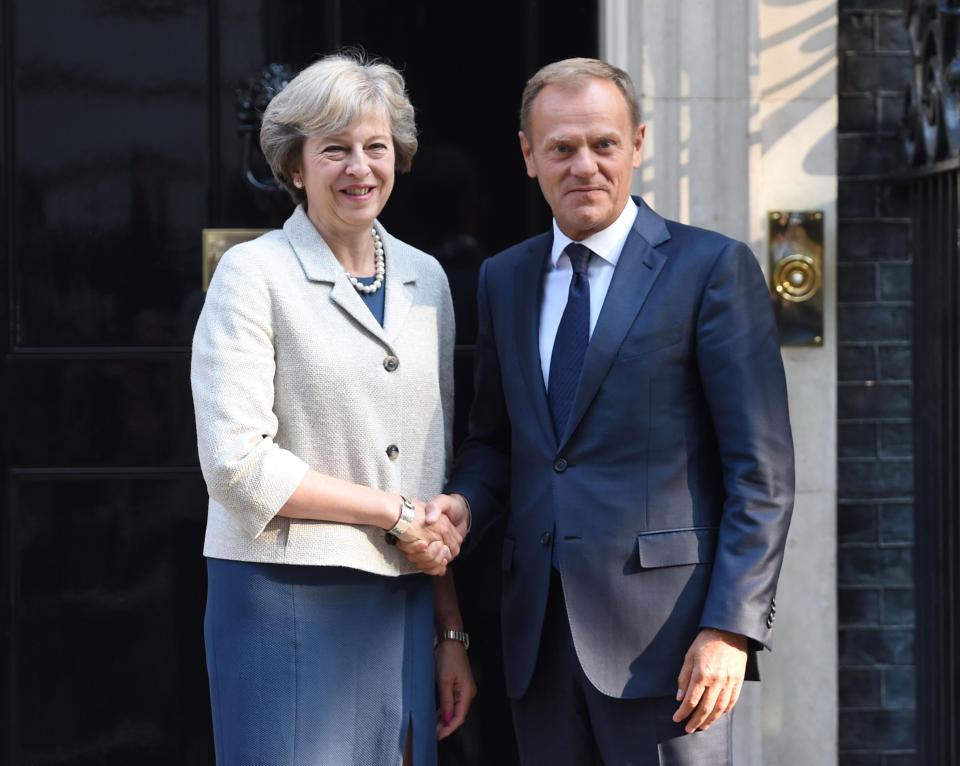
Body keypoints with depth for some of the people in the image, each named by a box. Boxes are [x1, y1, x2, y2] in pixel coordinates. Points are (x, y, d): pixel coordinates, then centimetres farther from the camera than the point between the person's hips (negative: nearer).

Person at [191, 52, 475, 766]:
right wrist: (397, 514, -10)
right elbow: (236, 461, -13)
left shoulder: (425, 279, 12)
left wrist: (453, 632, 12)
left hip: (405, 607, 5)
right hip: (289, 603, -5)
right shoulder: (255, 273, -5)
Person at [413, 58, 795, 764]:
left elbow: (761, 470, -6)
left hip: (663, 631, -5)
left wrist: (731, 627, -14)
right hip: (540, 632, 5)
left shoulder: (713, 268, -3)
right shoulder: (504, 279, 14)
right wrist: (462, 504, -1)